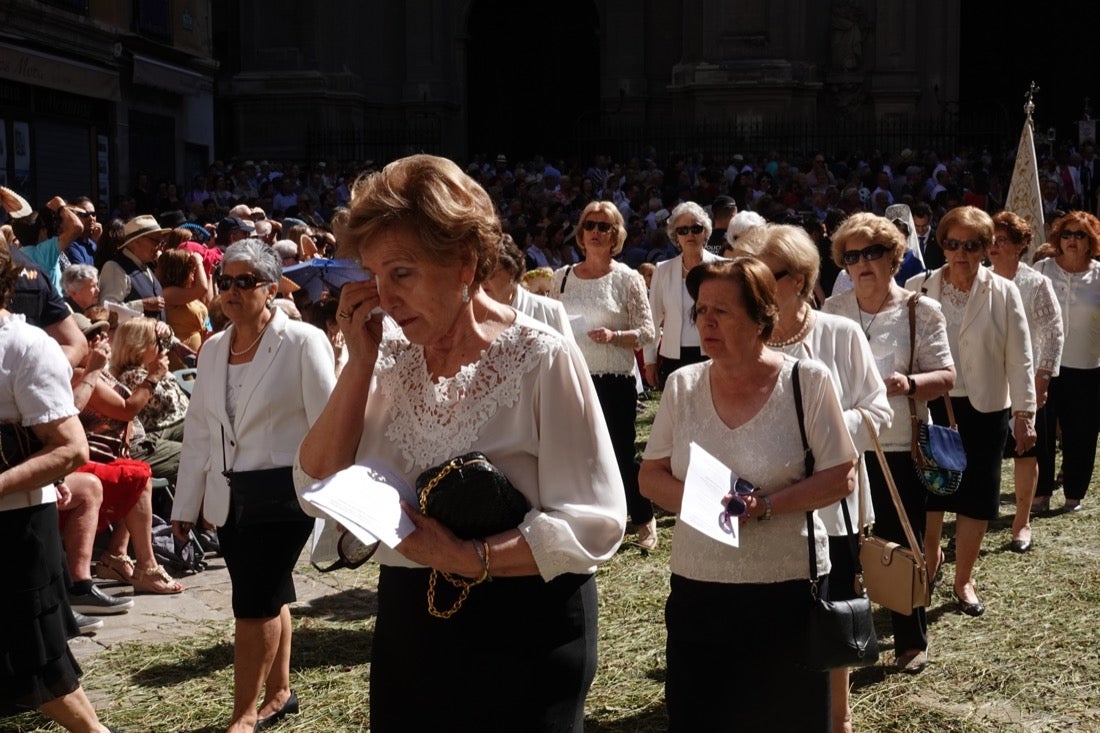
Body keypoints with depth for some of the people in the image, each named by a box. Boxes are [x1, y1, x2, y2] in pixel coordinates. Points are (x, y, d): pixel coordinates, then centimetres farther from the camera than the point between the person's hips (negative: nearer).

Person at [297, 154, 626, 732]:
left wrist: (469, 558, -26)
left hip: (523, 635, -5)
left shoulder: (541, 359, -14)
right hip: (406, 624, 5)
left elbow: (595, 524, -17)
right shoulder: (391, 357, 2)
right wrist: (360, 362, -9)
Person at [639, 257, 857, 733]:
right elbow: (650, 476, 6)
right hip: (696, 589, 3)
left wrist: (765, 506, -20)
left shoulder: (807, 380, -7)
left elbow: (840, 478, -7)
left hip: (787, 589, -3)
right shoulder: (683, 385, 2)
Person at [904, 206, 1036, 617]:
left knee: (977, 497, 7)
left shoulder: (1003, 293, -4)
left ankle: (963, 580, 24)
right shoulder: (918, 288, -3)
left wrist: (1025, 413, -4)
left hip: (984, 409, 0)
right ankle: (930, 558, 38)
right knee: (928, 490, 11)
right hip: (930, 406, 0)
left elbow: (1019, 358, -3)